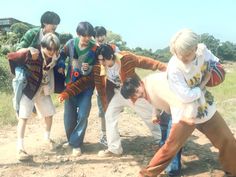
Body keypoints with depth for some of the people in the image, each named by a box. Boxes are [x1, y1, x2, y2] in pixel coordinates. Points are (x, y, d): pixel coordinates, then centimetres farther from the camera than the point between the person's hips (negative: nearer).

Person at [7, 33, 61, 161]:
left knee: (49, 114, 11)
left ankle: (47, 138, 34)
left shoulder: (54, 57, -11)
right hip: (29, 89, -5)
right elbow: (10, 56, -16)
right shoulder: (30, 54, -25)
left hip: (44, 90, 5)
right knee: (24, 116, -9)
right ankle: (20, 147, -4)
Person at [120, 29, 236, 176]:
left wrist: (210, 73, -10)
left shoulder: (203, 49, -12)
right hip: (186, 113, -5)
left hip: (206, 107, 6)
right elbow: (186, 96, -27)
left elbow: (215, 63, 10)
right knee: (171, 147, -2)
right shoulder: (174, 68, -28)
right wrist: (204, 83, -15)